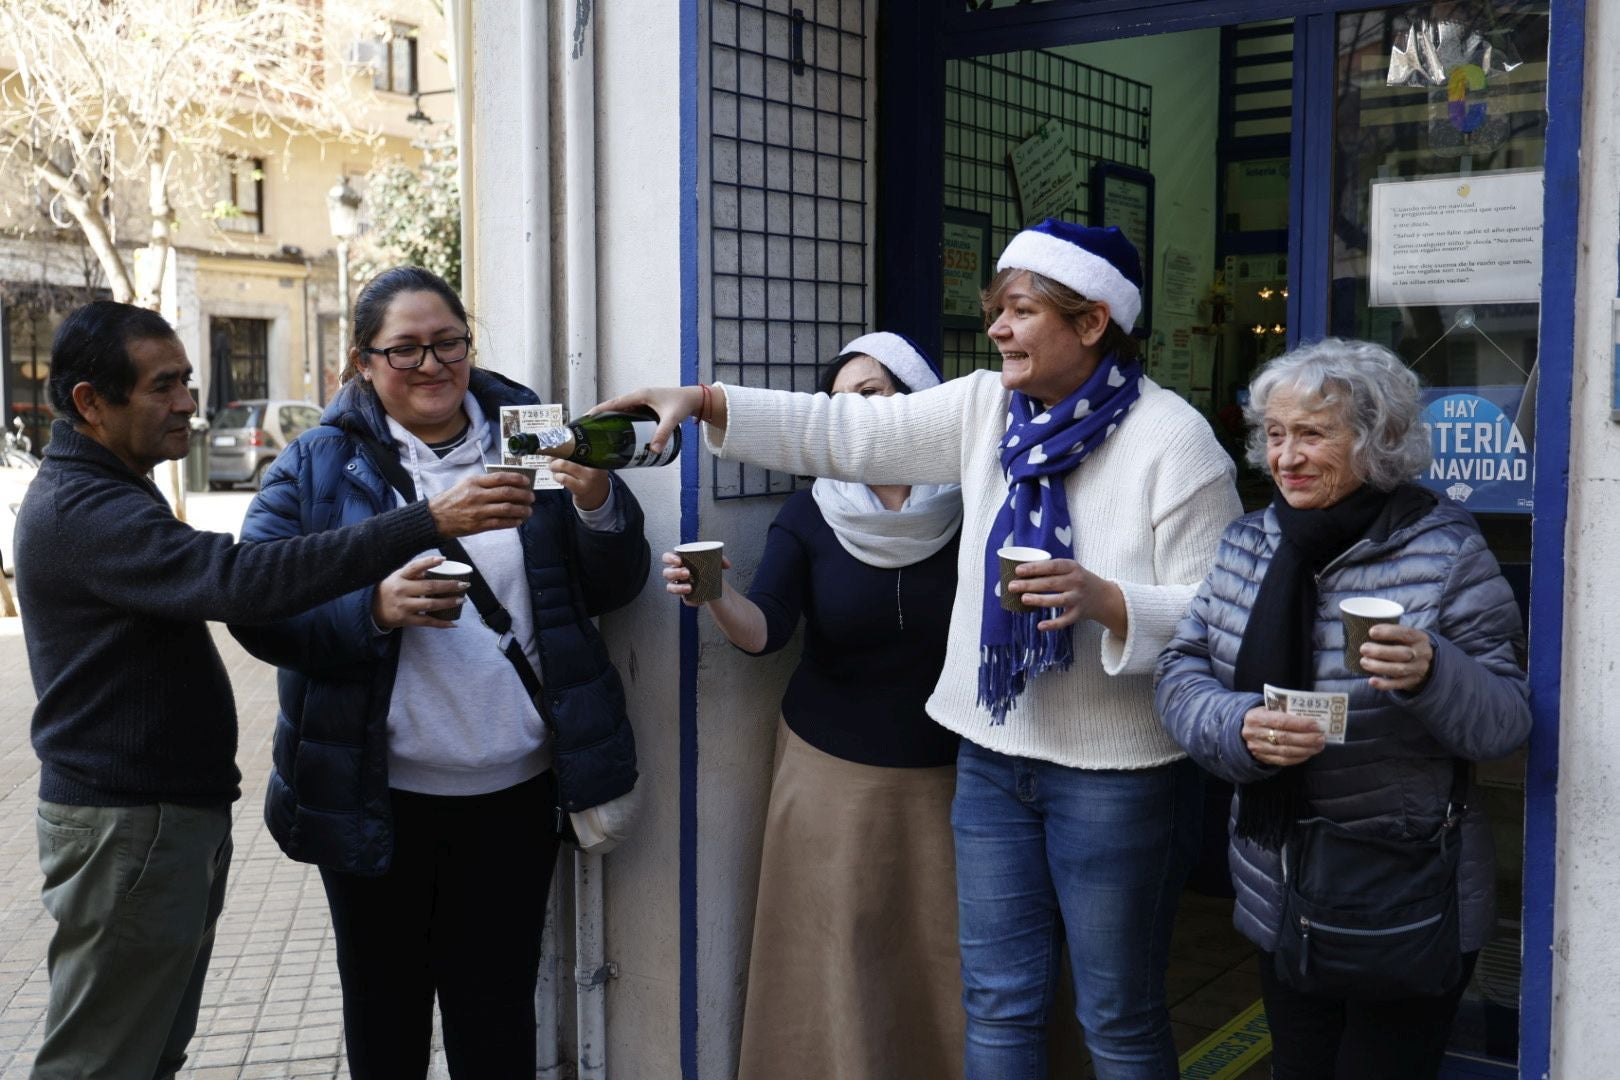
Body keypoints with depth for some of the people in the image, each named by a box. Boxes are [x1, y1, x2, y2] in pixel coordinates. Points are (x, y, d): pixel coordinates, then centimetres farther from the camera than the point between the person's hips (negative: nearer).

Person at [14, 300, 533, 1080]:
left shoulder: (97, 495, 15)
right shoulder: (81, 510, -21)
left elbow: (204, 582, 22)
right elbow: (241, 580, -35)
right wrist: (429, 522, -38)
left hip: (168, 809, 10)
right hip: (125, 826, -10)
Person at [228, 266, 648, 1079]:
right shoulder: (319, 463, 0)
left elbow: (613, 589, 2)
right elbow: (258, 604, -8)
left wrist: (599, 507, -18)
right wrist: (374, 609, -25)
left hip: (513, 795, 1)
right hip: (375, 797, 0)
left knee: (498, 1013, 14)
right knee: (384, 1010, 17)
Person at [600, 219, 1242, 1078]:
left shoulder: (1174, 442, -13)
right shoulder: (986, 408, 4)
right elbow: (848, 433, 0)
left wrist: (1105, 601, -30)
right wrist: (705, 402, -9)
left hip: (1116, 773, -5)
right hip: (995, 754, 5)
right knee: (998, 1004, 15)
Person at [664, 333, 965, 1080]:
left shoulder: (970, 510, -6)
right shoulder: (810, 516, -4)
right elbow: (763, 630, -14)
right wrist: (716, 597, -34)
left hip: (950, 774, 0)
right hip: (833, 772, 1)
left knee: (946, 961, 6)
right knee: (833, 966, 5)